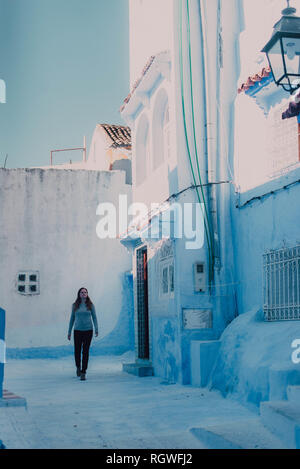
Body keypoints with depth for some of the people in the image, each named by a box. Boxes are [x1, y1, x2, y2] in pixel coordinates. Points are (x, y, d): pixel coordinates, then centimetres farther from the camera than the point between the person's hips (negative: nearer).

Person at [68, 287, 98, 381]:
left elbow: (94, 317, 4)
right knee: (77, 351, 3)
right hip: (77, 331, 1)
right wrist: (69, 332, 10)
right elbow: (72, 318, 10)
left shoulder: (90, 305, 2)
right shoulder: (75, 305, 4)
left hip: (88, 331, -1)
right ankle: (78, 366, 32)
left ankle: (83, 373, 5)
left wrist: (96, 330, -5)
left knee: (85, 352, -1)